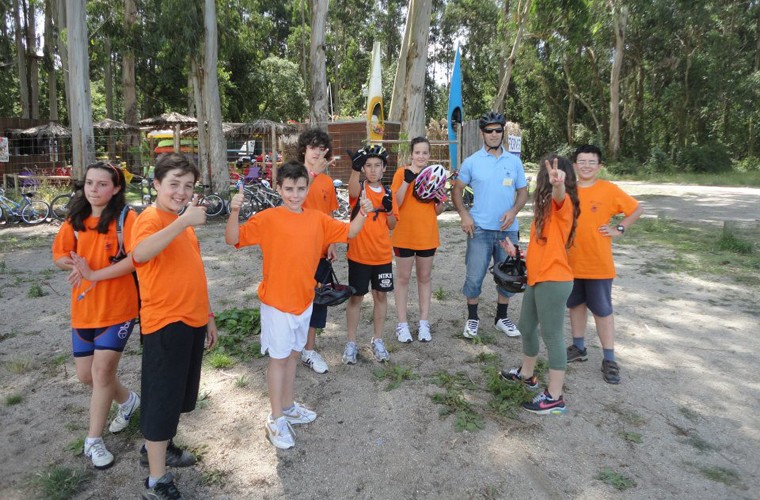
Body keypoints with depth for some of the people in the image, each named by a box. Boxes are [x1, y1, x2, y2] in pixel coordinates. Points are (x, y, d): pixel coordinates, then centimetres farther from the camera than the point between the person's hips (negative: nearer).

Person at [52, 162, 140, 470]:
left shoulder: (125, 217, -12)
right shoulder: (75, 219, 6)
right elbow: (59, 255, 10)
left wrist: (93, 274, -22)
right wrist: (76, 265, -12)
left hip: (118, 308, -6)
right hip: (83, 309, 6)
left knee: (102, 372, -5)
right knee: (86, 375, 13)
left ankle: (93, 441, 13)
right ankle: (128, 400, 40)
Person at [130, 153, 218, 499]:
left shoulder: (183, 222, 12)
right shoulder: (150, 218, -13)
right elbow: (140, 254, -38)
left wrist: (208, 315, 20)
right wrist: (184, 221, -41)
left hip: (192, 321, 9)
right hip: (165, 324, -8)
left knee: (179, 395, 21)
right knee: (163, 399, 2)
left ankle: (157, 448, 43)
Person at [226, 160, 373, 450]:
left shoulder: (317, 219, 2)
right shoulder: (268, 219, -12)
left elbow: (349, 232, 9)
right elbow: (233, 239, -15)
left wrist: (363, 212, -8)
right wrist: (234, 212, -31)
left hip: (304, 299, 5)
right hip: (277, 301, -5)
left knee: (293, 354, 19)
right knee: (279, 357, 6)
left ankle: (288, 406, 37)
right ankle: (276, 419, 21)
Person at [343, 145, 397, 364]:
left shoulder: (387, 193, 6)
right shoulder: (359, 189, -7)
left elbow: (392, 226, 9)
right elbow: (353, 190, -34)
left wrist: (389, 209, -11)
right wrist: (355, 169, -54)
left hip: (383, 255, 4)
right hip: (358, 254, -4)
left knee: (381, 296, 11)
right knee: (356, 297, 5)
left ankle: (377, 340, 26)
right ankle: (351, 342, 18)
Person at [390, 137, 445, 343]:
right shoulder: (402, 173, -5)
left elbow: (438, 211, 9)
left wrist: (440, 200, -12)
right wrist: (406, 181, -21)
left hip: (428, 235, 3)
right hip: (404, 235, -3)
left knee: (425, 277, 12)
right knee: (403, 278, 5)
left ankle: (424, 322, 22)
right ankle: (402, 324, 15)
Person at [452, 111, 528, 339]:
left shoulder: (514, 162, 5)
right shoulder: (471, 162, 0)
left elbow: (523, 192, 9)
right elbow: (457, 189, 5)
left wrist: (514, 211, -10)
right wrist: (464, 214, -10)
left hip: (507, 229, 3)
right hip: (480, 229, -2)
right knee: (474, 276, 0)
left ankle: (501, 318, 29)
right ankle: (472, 318, 19)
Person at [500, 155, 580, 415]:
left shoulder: (562, 203, -12)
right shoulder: (546, 206, 17)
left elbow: (559, 194, -39)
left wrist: (558, 184, -60)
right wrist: (518, 252, 18)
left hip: (554, 280, -10)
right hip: (537, 278, 10)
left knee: (551, 335, -2)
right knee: (526, 326, 21)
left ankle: (554, 398, 9)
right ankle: (527, 374, 42)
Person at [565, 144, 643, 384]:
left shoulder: (609, 190, -7)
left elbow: (637, 209, 3)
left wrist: (619, 229, -5)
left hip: (598, 264, -3)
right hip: (571, 262, 3)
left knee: (602, 310, 3)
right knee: (576, 304, 16)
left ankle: (609, 360, 14)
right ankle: (579, 348, 32)